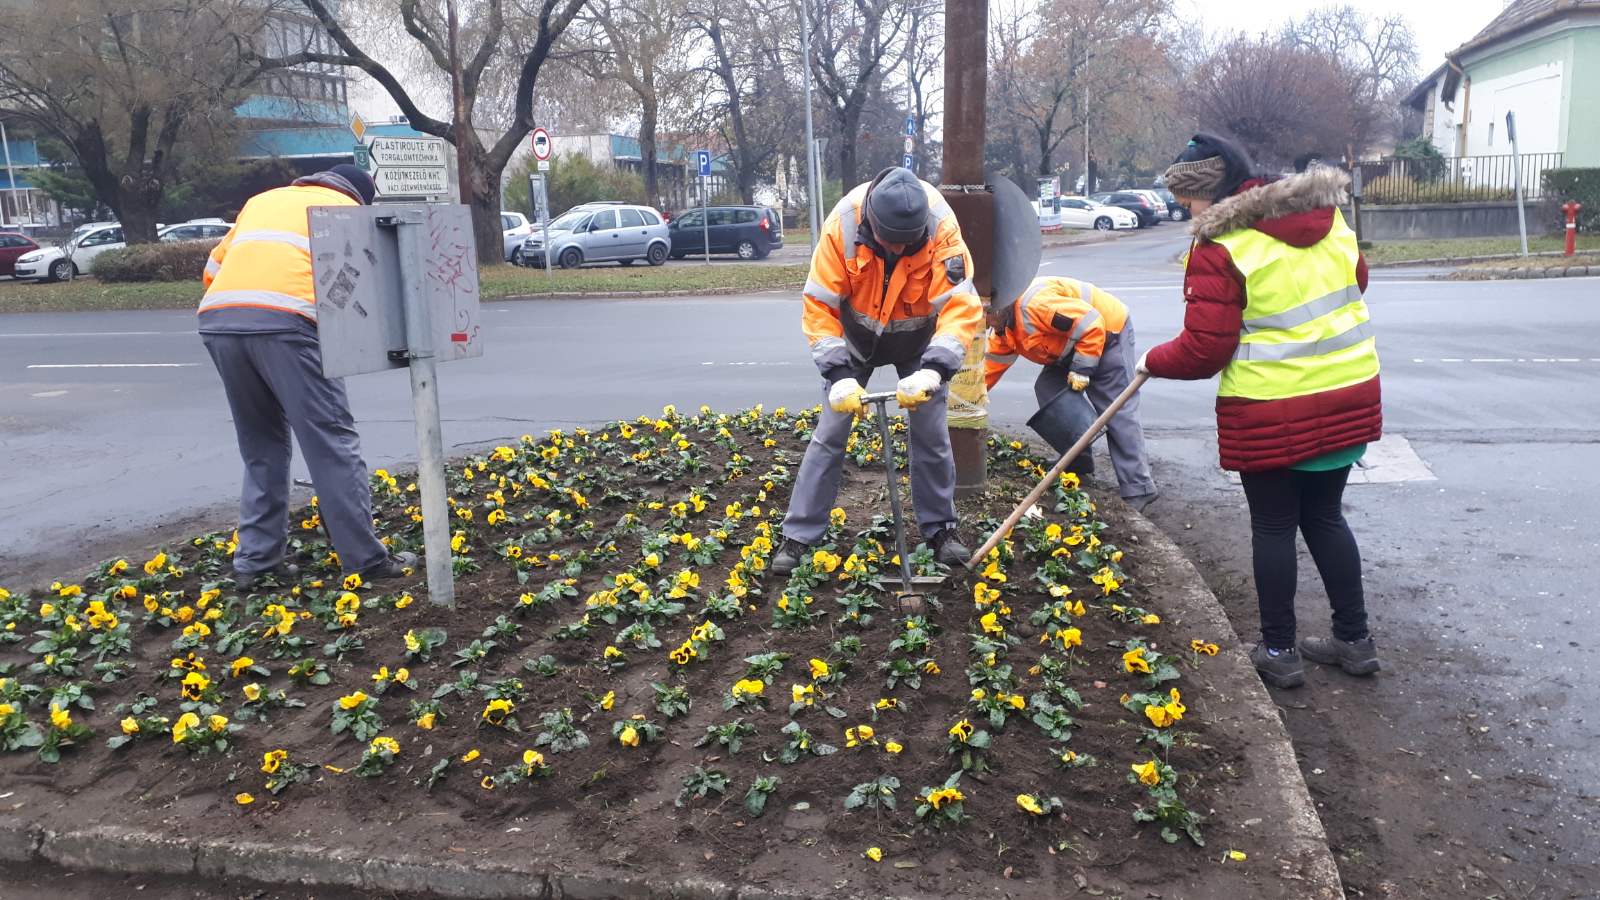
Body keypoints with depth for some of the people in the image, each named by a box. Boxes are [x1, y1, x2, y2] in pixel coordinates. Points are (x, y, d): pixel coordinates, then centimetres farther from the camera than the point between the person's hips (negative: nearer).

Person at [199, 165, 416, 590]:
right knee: (332, 442, -1)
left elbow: (214, 268, 31)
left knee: (261, 446, 18)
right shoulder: (350, 210, 21)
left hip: (217, 318, 6)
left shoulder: (262, 199, 35)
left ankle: (255, 560, 18)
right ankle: (366, 559, 0)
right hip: (283, 320, -5)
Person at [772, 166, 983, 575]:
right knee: (829, 437, -1)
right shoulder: (842, 226, -31)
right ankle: (798, 536, 8)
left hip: (918, 341, 0)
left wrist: (933, 370, -47)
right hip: (856, 338, 0)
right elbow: (819, 306, -26)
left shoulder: (942, 230, -32)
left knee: (931, 437, -1)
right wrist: (838, 373, -35)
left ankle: (940, 529, 19)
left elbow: (962, 307, -34)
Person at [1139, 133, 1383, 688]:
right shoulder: (1326, 217, 6)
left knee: (1274, 526, 8)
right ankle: (1355, 640, 27)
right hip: (1349, 396, 7)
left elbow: (1202, 351, -16)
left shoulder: (1220, 249, -16)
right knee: (1325, 517, 19)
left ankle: (1278, 651, 18)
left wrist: (1153, 362, 2)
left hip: (1270, 413, -6)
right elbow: (1356, 280, 21)